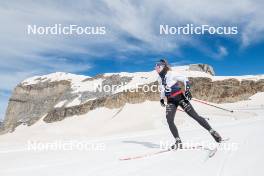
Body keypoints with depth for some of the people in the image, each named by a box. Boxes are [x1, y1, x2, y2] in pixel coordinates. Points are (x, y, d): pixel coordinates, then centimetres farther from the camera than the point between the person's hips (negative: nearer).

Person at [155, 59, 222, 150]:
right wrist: (161, 99, 17)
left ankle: (212, 132, 7)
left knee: (195, 116, -6)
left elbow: (185, 79, -9)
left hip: (179, 97, -5)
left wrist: (187, 89, -21)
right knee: (169, 120, -13)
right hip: (170, 101, 6)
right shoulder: (160, 79, 10)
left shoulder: (171, 74, -8)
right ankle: (178, 142, -4)